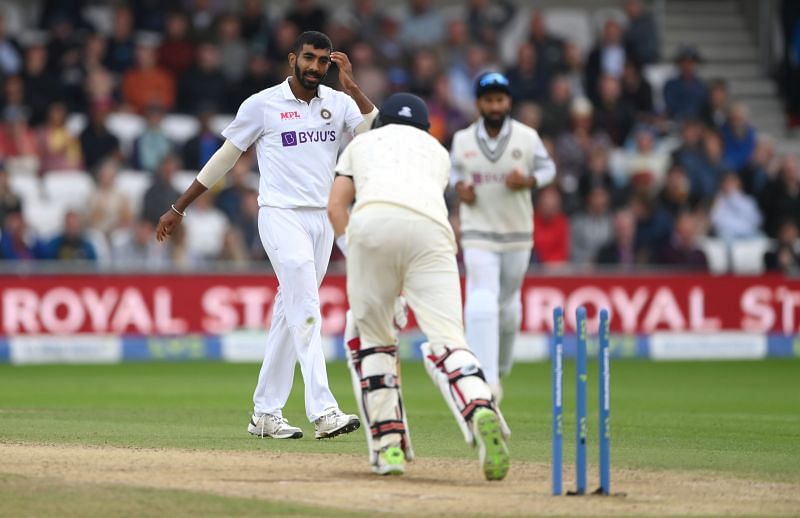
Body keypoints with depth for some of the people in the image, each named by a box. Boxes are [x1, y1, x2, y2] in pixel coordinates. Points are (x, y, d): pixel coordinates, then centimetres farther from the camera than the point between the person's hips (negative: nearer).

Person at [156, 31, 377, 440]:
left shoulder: (339, 103, 7)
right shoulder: (262, 104, -3)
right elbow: (224, 158, 3)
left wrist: (352, 87, -13)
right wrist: (178, 209, 5)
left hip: (322, 220, 5)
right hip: (281, 218, -5)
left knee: (289, 315, 9)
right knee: (306, 312, -16)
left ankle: (265, 413, 16)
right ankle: (322, 411, -22)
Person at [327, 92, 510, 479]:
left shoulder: (362, 142, 35)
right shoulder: (437, 150, 38)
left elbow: (336, 205, 22)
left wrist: (352, 255, 18)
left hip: (372, 219, 0)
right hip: (431, 227, 0)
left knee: (369, 334, 16)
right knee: (446, 341, -7)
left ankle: (387, 444, 6)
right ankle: (482, 413, -36)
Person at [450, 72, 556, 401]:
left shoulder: (527, 137, -5)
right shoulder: (462, 139, -2)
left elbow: (547, 167, 7)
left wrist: (529, 180, -13)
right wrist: (458, 186, -6)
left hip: (517, 232, 1)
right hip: (478, 233, -1)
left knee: (508, 303, 14)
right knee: (482, 303, -16)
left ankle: (501, 368, 40)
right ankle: (485, 382, -21)